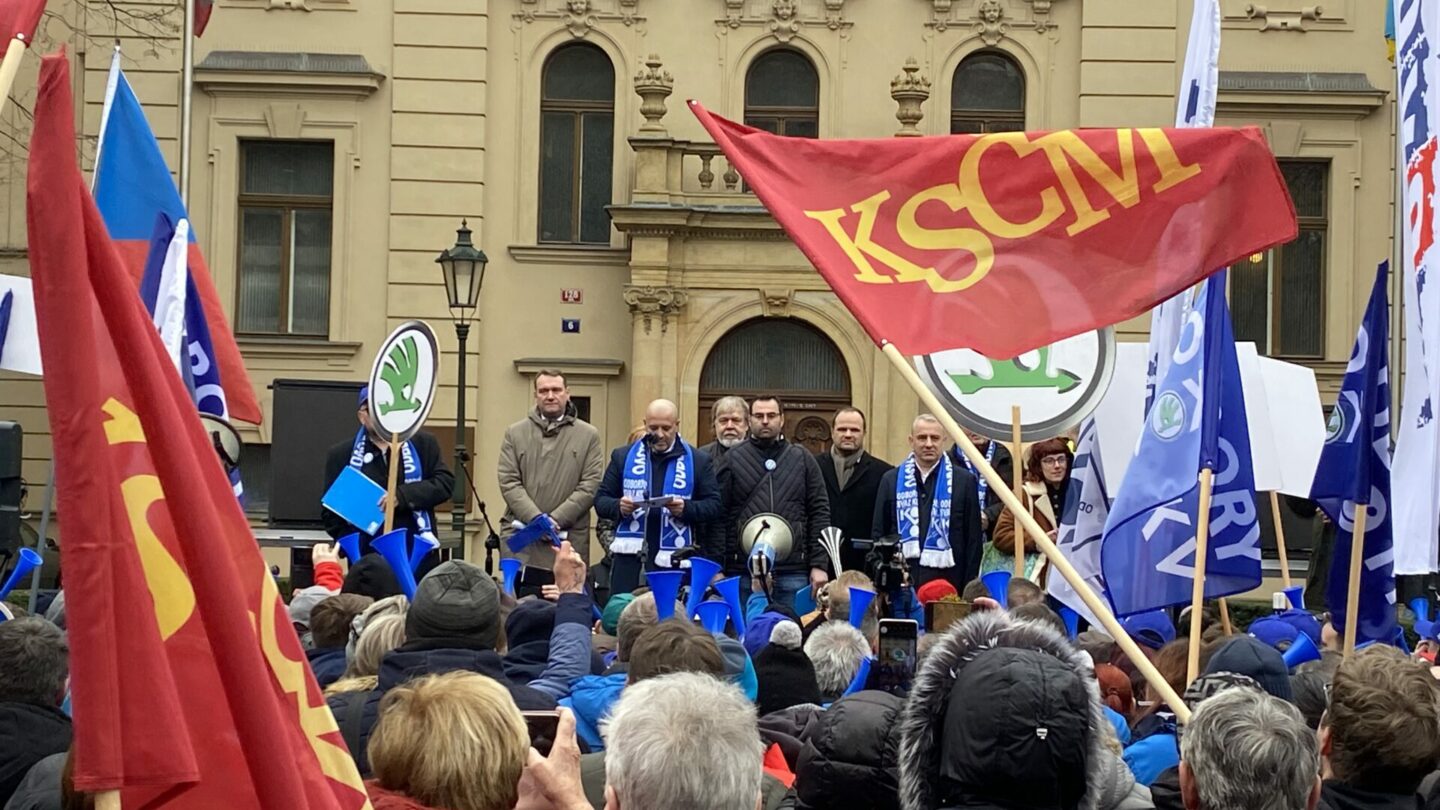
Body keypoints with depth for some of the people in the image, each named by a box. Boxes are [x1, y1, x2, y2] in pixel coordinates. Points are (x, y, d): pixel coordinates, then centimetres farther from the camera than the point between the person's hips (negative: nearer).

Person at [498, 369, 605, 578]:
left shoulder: (588, 436, 7)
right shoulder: (515, 433, 10)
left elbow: (590, 486, 0)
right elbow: (509, 482, 3)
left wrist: (556, 519, -10)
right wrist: (535, 518, -11)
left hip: (568, 540, -1)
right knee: (517, 592, -1)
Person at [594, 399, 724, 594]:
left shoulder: (698, 460, 6)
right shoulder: (623, 456, 10)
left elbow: (715, 505, 2)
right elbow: (601, 500, 9)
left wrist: (686, 508, -17)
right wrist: (618, 506, -12)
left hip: (673, 561, -1)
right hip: (629, 556, 1)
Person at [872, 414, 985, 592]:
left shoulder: (964, 480, 6)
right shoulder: (891, 480, 11)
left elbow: (974, 539, 5)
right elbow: (878, 534, 13)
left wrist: (970, 587, 0)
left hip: (947, 579, -1)